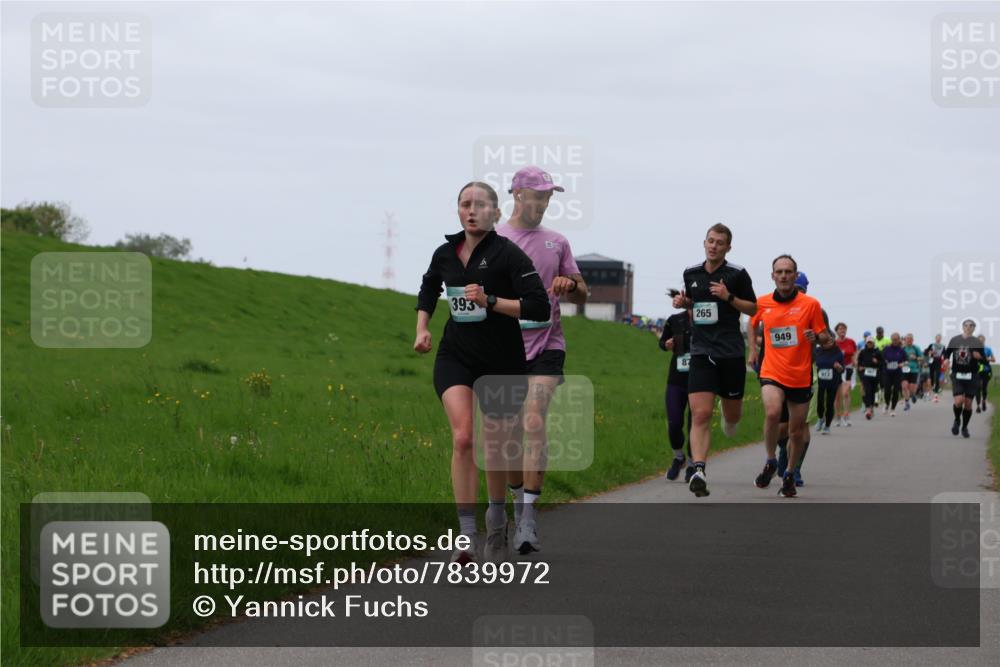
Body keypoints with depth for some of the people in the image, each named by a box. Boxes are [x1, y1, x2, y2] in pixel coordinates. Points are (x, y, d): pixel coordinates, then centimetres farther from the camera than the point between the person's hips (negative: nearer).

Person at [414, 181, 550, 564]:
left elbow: (539, 308, -17)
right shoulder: (445, 253, 4)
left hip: (502, 361, -2)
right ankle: (467, 537, -22)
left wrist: (490, 301, -23)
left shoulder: (508, 254, -11)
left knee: (495, 448, 10)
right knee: (463, 438, -19)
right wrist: (422, 328, 12)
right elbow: (428, 290, 26)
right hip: (455, 356, 2)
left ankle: (497, 519, 39)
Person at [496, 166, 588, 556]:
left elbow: (581, 295, 15)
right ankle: (518, 504, 25)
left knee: (534, 424, -17)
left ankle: (528, 517, -19)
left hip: (546, 347, 0)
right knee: (510, 433, 6)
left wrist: (570, 285, -7)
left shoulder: (557, 242, 11)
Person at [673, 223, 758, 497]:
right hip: (701, 351, 1)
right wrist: (682, 302, 4)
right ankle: (699, 471, -20)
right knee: (700, 414, -14)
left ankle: (729, 421, 49)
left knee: (732, 414, 10)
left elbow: (753, 308, 4)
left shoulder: (737, 274, -1)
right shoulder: (691, 273, 9)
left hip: (731, 352, -1)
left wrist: (729, 297, -12)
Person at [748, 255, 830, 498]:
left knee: (797, 432, 8)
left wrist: (816, 337, -18)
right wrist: (752, 349, 15)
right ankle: (770, 461, -7)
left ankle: (789, 475, 29)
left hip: (801, 376, 0)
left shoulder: (810, 304, -3)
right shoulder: (762, 303, 3)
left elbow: (825, 337, 4)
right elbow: (752, 323, 25)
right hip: (772, 373, 0)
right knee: (772, 412, -28)